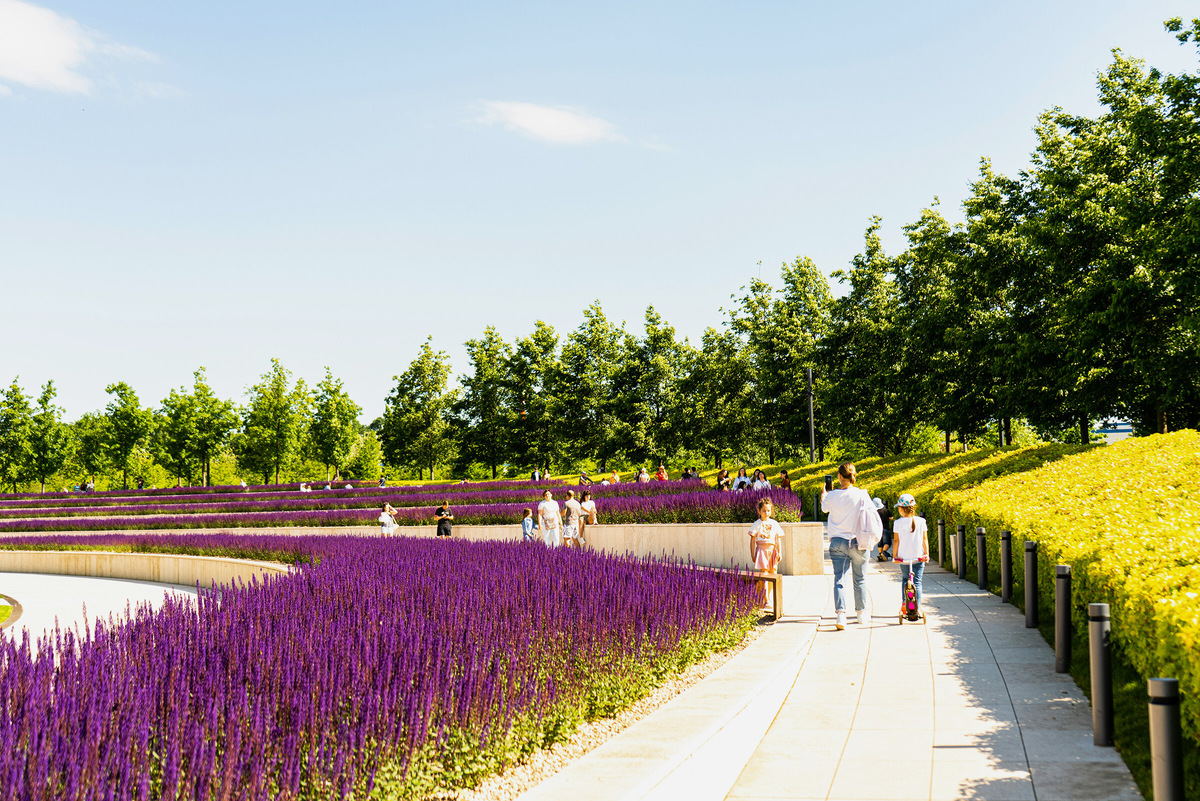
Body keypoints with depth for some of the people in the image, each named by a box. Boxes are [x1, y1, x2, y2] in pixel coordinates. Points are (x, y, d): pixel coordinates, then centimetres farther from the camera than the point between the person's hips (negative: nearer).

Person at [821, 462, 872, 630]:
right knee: (859, 578, 15)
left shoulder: (832, 496, -6)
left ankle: (840, 613, -16)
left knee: (839, 578, 0)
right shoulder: (862, 495, -9)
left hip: (837, 542, 0)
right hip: (858, 541, 0)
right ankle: (861, 613, 27)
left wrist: (824, 493, 34)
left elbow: (824, 508, 15)